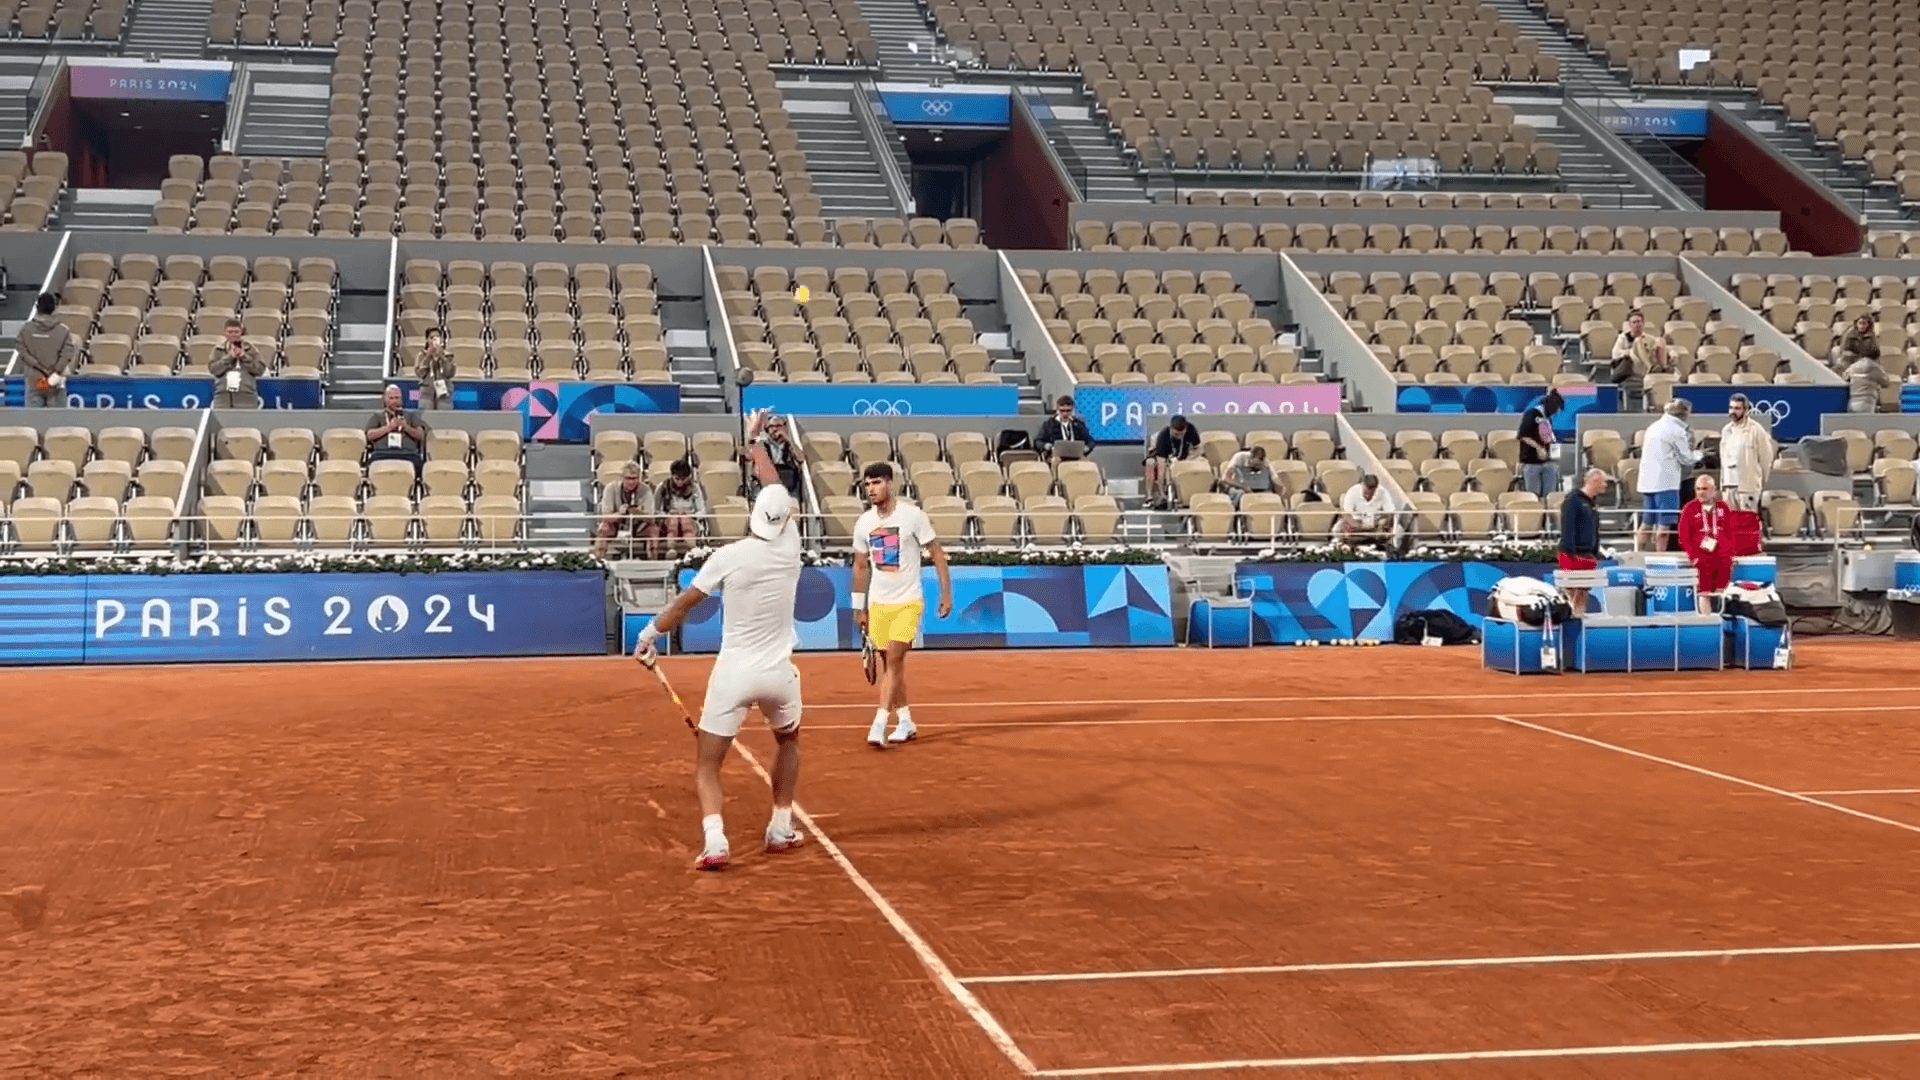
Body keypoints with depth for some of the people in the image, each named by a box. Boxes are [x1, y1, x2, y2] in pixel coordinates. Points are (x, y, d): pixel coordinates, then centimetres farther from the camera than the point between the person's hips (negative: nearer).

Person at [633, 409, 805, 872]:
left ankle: (714, 839, -17)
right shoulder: (790, 545, -4)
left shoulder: (728, 557, -12)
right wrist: (755, 442, 23)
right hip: (778, 674, 3)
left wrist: (648, 635, 10)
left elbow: (683, 604, -5)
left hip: (733, 673, -3)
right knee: (788, 741, 30)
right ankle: (781, 828, 27)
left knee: (708, 763, 4)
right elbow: (775, 485, 10)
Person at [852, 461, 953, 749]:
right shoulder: (863, 523, 5)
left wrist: (946, 593, -4)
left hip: (908, 603, -5)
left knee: (894, 660, -15)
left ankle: (879, 725, -18)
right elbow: (860, 566, 15)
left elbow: (937, 554, -2)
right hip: (878, 604, 5)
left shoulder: (913, 515, -8)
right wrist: (859, 607, 15)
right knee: (889, 664, 9)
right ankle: (905, 721, 22)